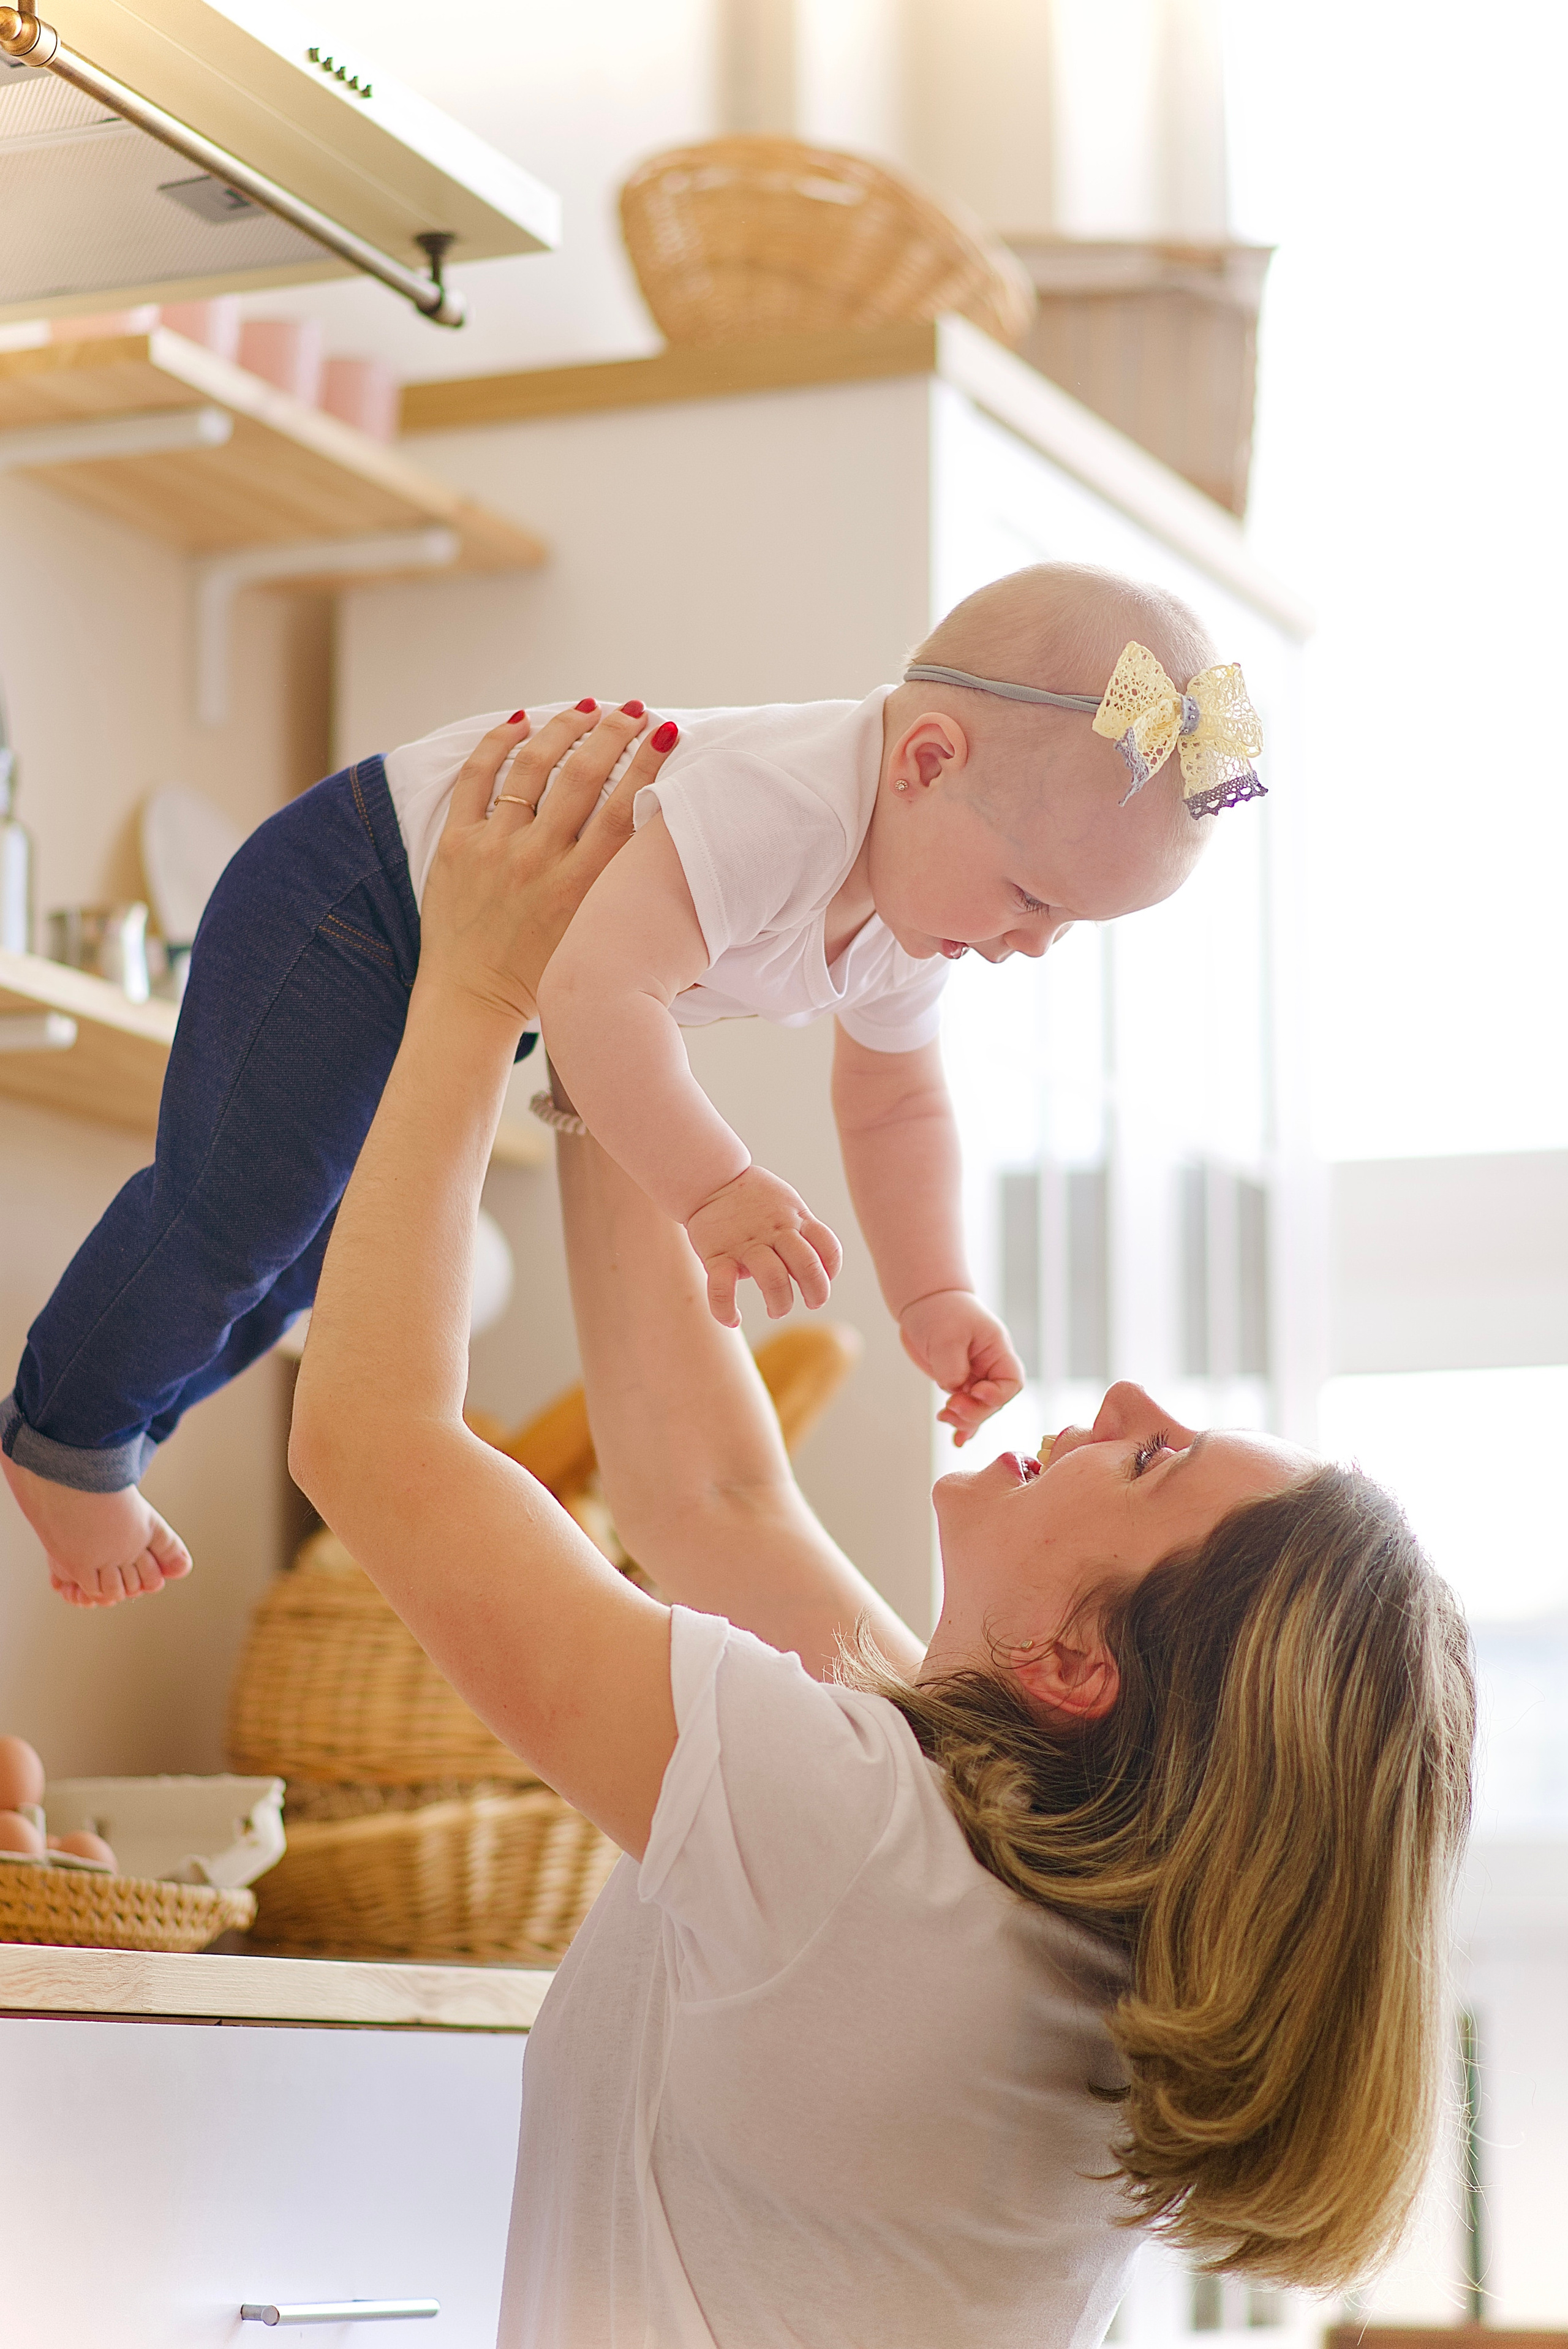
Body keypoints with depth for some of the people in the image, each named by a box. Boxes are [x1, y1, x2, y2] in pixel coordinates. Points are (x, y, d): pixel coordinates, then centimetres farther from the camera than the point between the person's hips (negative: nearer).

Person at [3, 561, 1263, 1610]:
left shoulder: (908, 902, -7)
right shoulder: (778, 809, -39)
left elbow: (896, 1106, 8)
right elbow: (596, 985, -49)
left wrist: (933, 1296, -2)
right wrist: (711, 1185, -52)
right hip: (357, 890, -9)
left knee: (331, 1241, 18)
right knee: (242, 1210, -10)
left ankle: (121, 1423, 36)